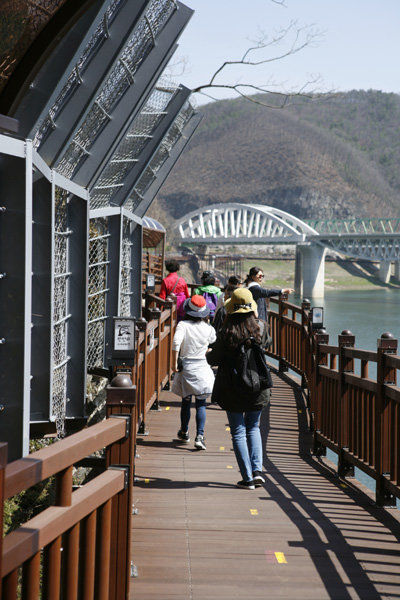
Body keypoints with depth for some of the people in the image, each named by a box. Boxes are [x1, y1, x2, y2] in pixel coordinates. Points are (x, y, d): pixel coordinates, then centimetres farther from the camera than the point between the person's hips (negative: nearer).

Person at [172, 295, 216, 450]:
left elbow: (176, 342, -22)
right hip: (202, 367, 0)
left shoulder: (183, 325, -8)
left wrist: (174, 363, -17)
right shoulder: (208, 328, -3)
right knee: (201, 404, 2)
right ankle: (199, 436, -10)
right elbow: (213, 341, 16)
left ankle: (184, 433, 32)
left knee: (186, 401, 15)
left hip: (185, 367, 0)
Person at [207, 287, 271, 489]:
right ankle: (257, 470, 6)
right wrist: (255, 317, 25)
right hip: (257, 388, 3)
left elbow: (214, 359, -5)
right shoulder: (260, 328, -6)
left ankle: (247, 478, 4)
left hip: (232, 389, -3)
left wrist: (208, 353, 17)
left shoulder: (227, 333, -14)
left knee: (238, 431, 5)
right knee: (253, 428, 19)